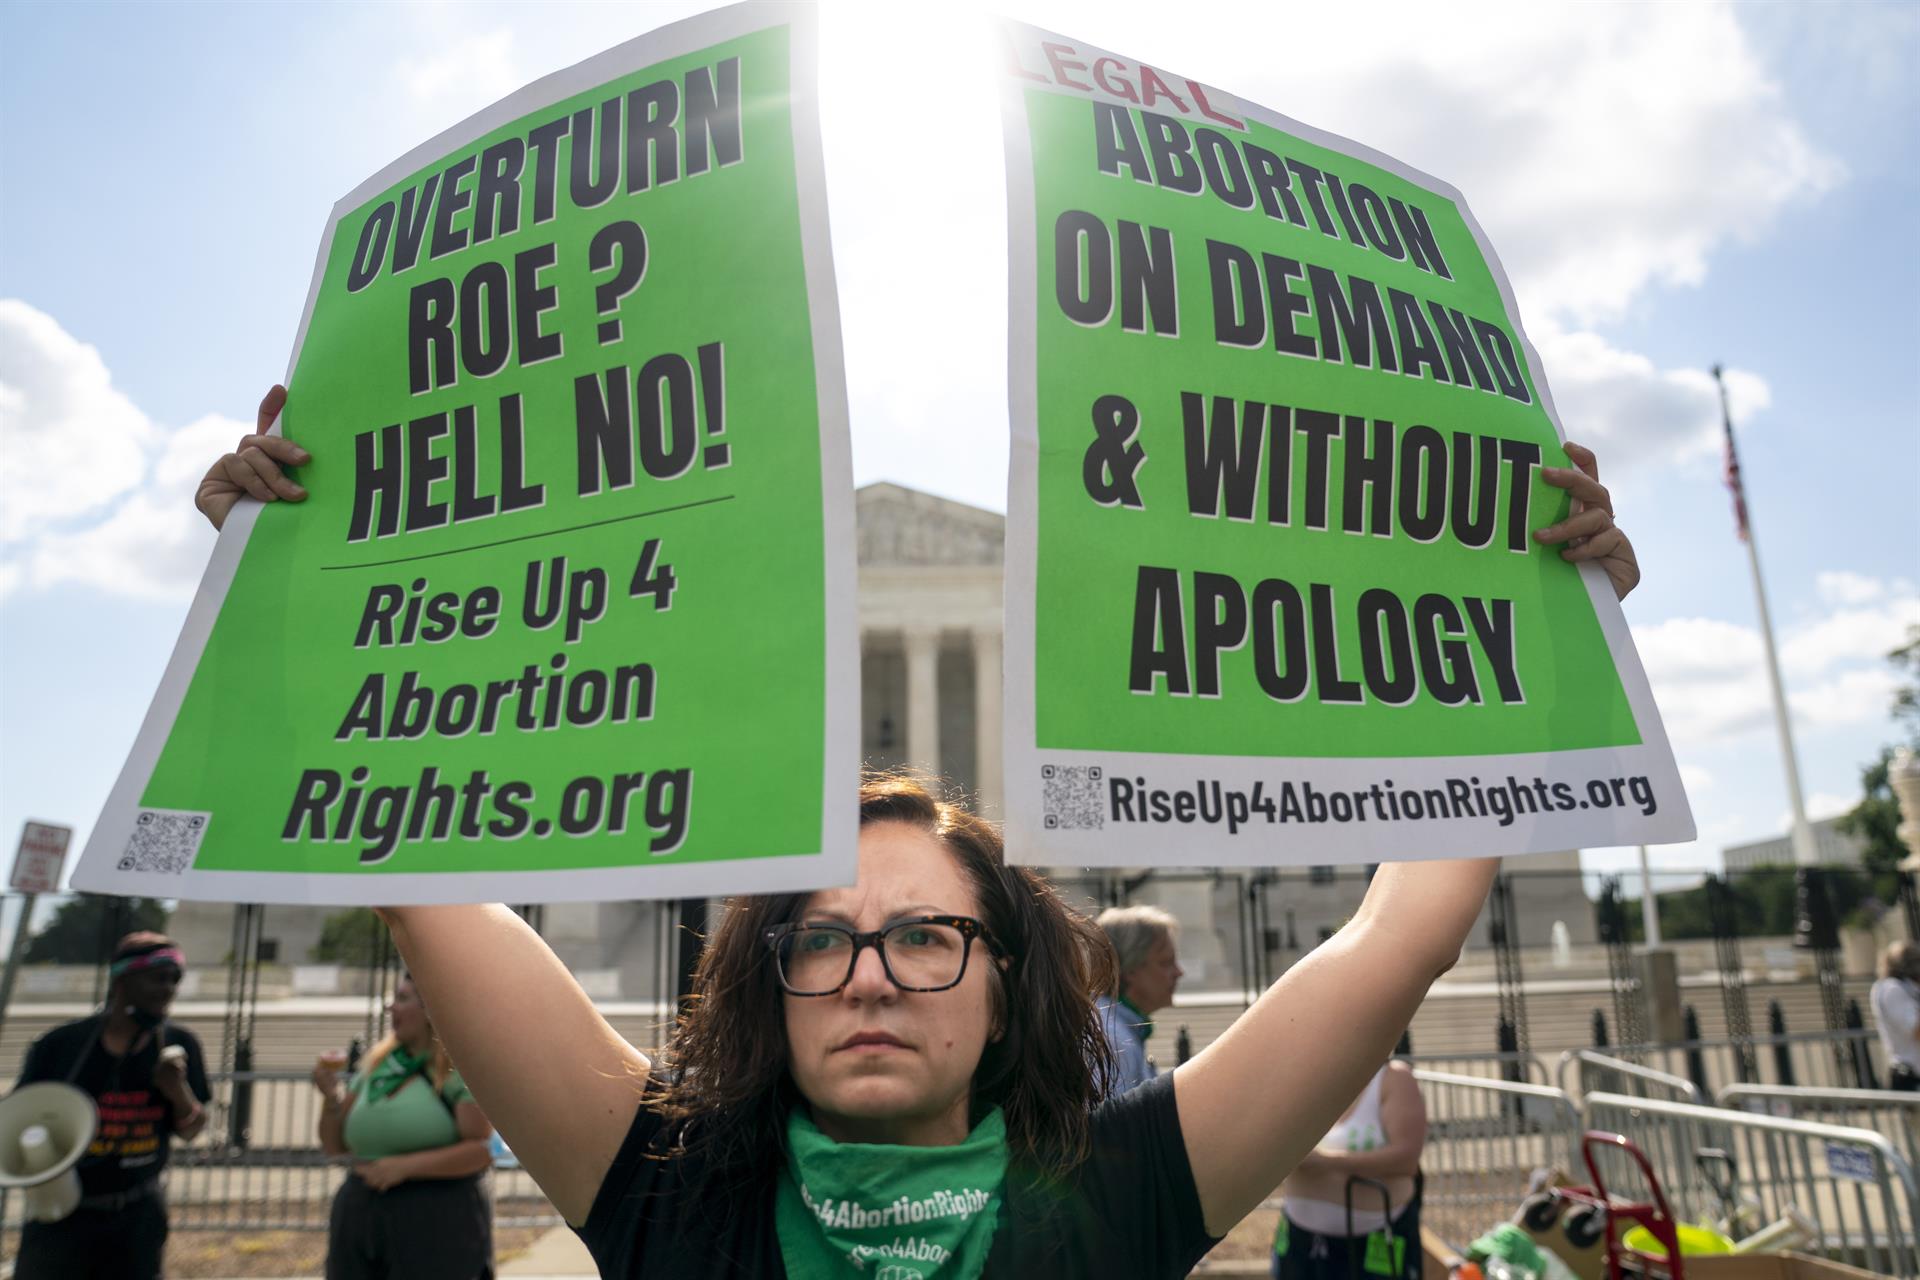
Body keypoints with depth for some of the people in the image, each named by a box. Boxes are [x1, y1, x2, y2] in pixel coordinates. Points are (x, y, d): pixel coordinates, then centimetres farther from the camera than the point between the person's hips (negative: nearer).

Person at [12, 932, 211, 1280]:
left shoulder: (179, 1046, -4)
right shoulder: (59, 1045, -11)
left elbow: (191, 1131, 2)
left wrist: (179, 1091, -18)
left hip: (138, 1216, 2)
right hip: (62, 1214, -2)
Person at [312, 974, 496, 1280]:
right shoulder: (377, 1064, 11)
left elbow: (482, 1150, -16)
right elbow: (334, 1145, 15)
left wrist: (406, 1166, -20)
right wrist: (332, 1098, -3)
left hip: (436, 1224, -6)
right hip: (360, 1221, 6)